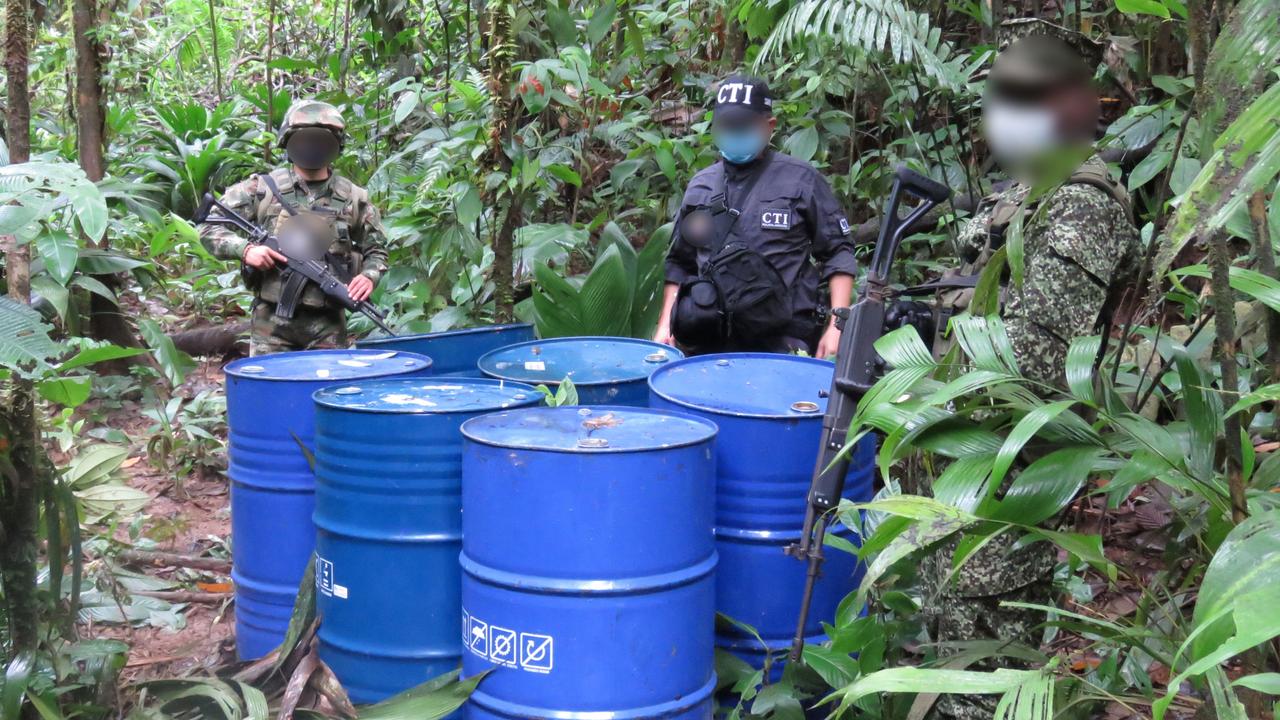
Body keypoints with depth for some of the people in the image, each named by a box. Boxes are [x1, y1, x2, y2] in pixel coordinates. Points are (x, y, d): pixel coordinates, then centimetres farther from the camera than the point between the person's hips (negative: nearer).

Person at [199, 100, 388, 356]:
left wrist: (369, 277, -3)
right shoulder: (261, 189, 1)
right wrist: (245, 249, -12)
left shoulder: (353, 198, 7)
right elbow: (209, 228, 4)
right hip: (272, 322, -1)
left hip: (327, 325, 1)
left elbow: (375, 251, 17)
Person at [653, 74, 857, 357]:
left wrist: (837, 326, -7)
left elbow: (838, 253, 3)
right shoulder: (700, 186, 13)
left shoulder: (800, 179, 3)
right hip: (709, 343, 3)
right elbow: (679, 264, 20)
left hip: (783, 344, -3)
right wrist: (665, 325, 11)